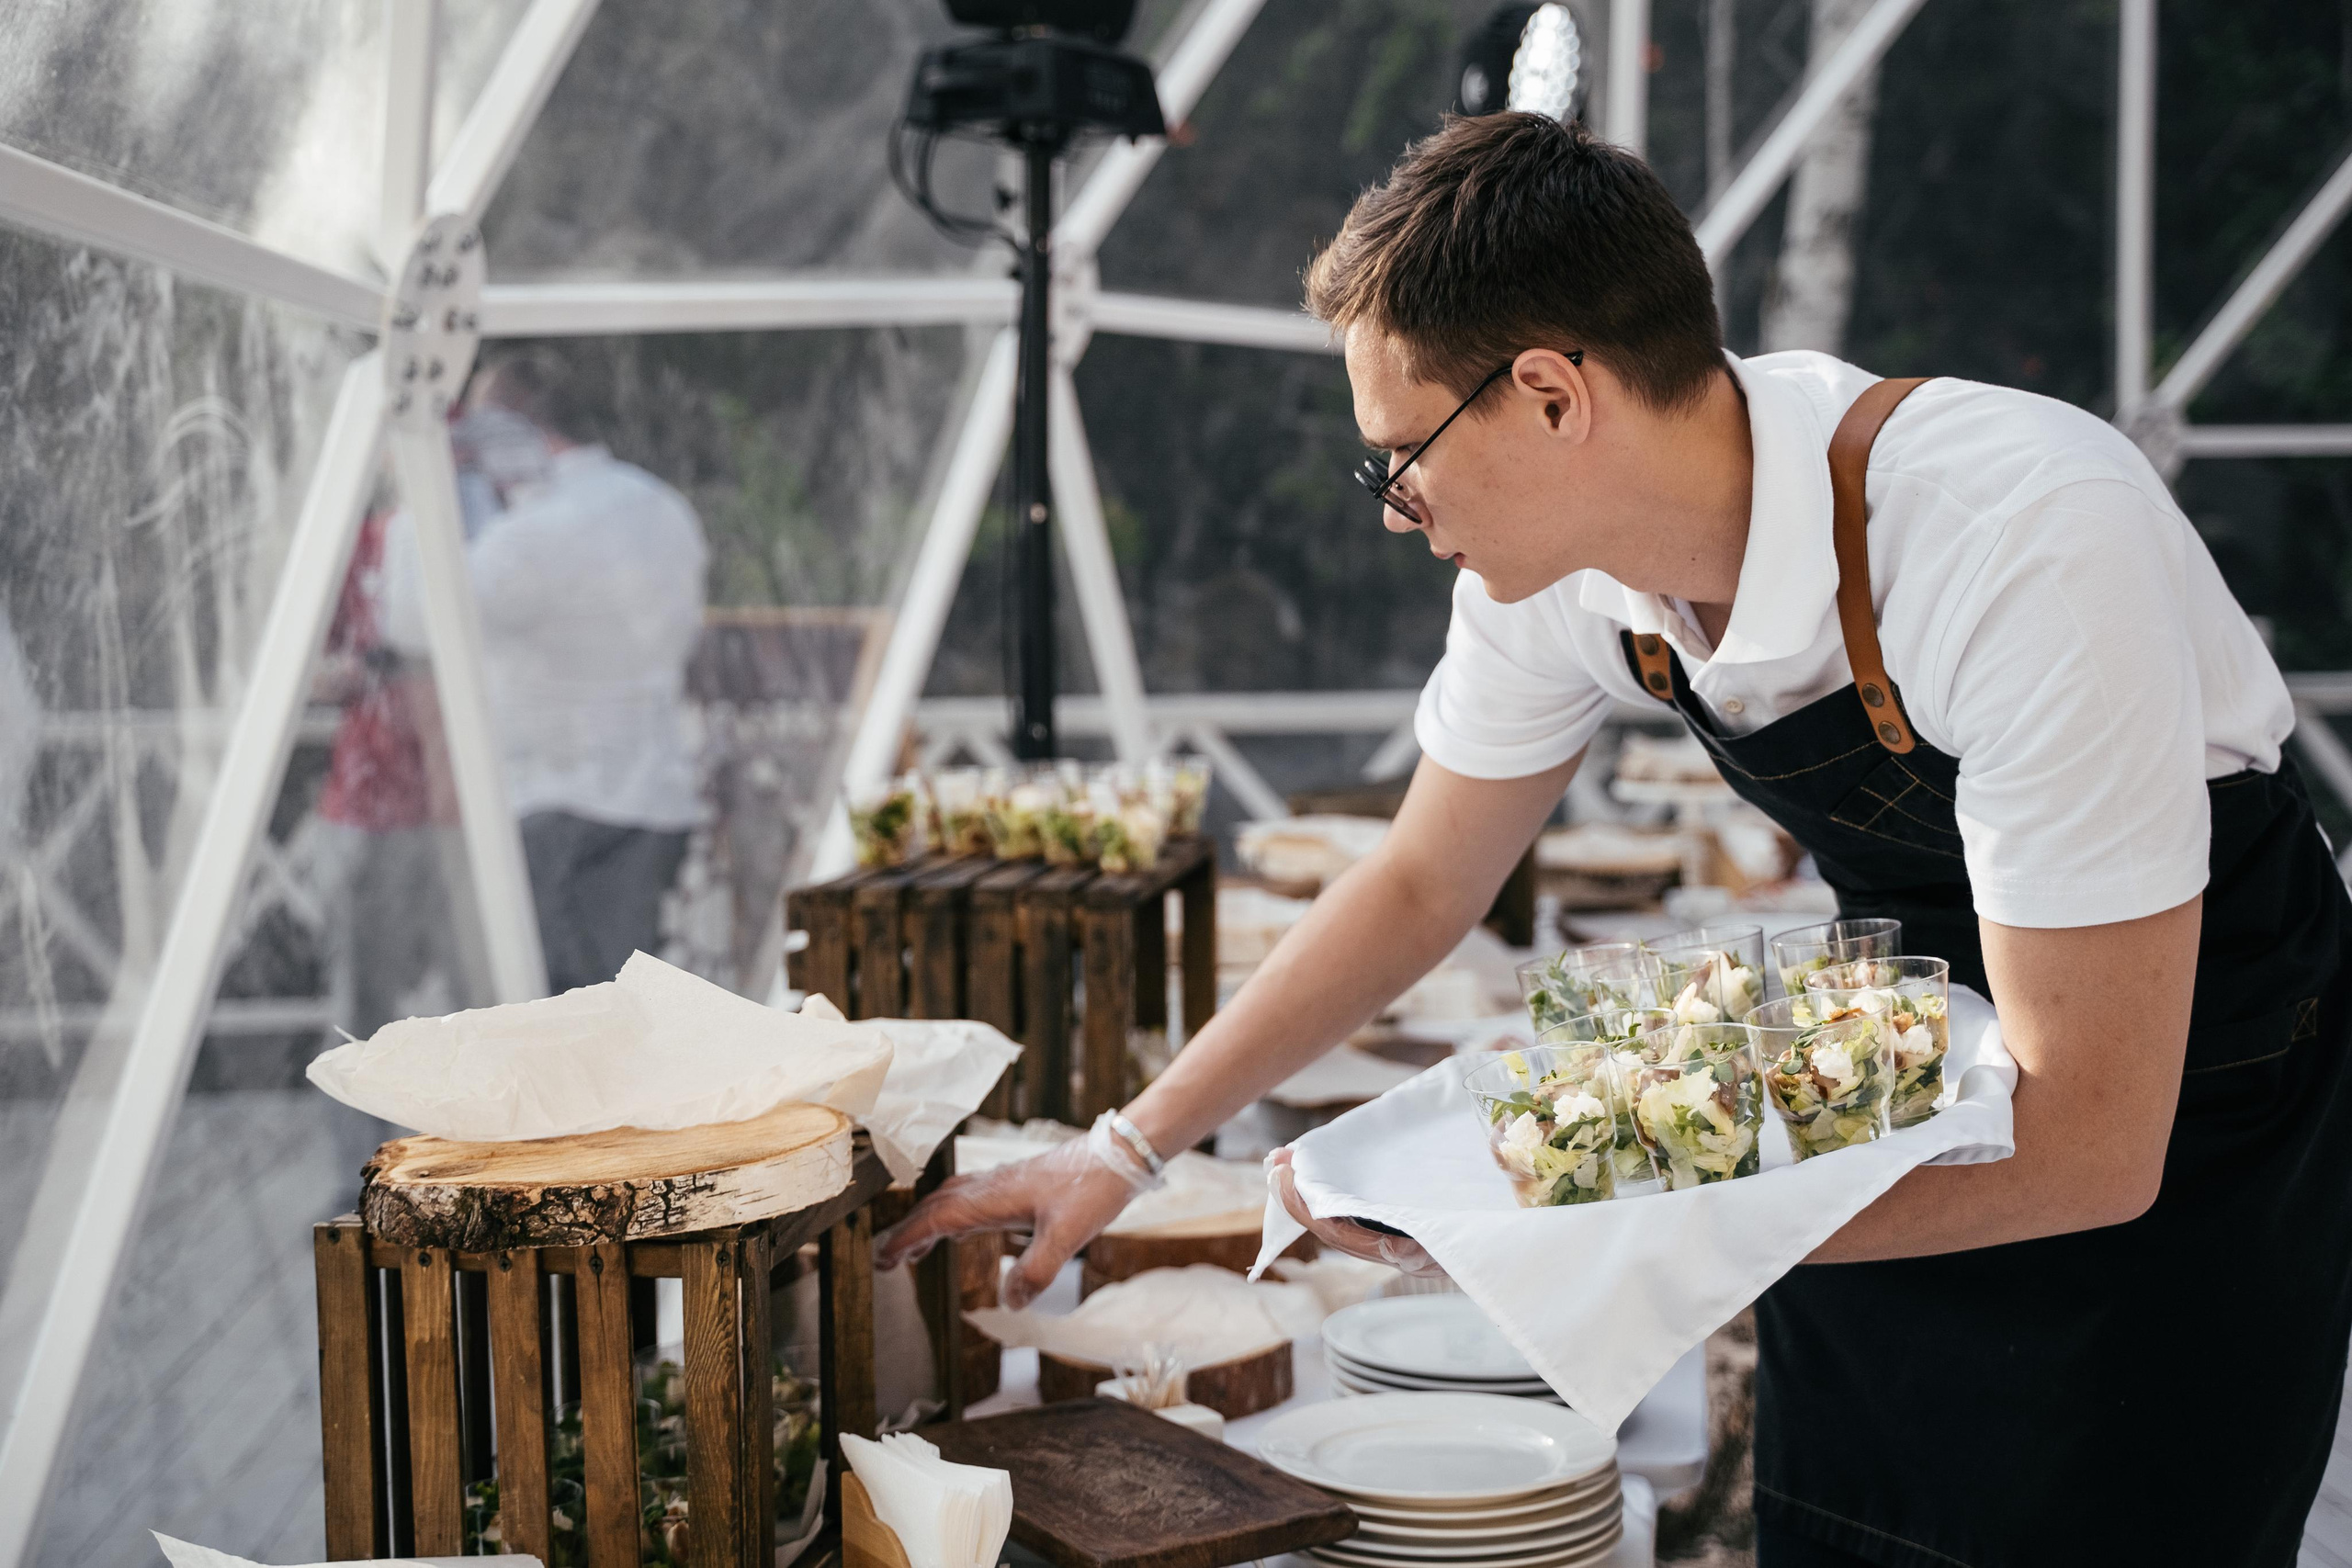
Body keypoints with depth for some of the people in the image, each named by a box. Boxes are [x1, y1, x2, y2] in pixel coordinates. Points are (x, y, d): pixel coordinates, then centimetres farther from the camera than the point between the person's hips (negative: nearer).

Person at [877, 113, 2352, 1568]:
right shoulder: (1558, 565, -16)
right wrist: (1125, 1149, 1)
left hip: (2183, 1122, -5)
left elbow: (2092, 1142, -33)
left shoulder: (2024, 543, -36)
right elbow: (1420, 887, 1)